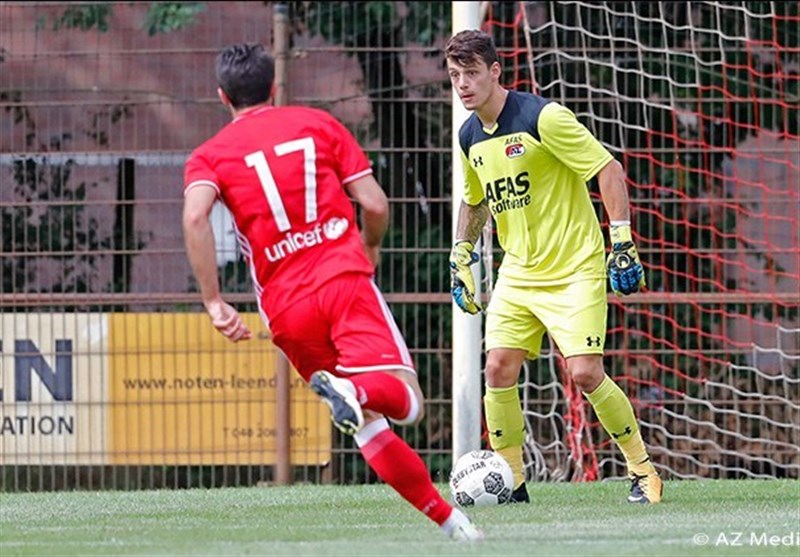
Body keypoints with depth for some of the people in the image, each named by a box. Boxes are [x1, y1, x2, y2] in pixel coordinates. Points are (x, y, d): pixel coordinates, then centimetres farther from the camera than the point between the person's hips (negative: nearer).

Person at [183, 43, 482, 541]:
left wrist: (214, 302, -10)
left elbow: (195, 215, -11)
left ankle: (445, 516, 6)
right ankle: (356, 389, -45)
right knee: (404, 399, -12)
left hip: (286, 306, 1)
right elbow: (376, 205, 7)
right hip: (345, 277, -1)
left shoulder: (209, 156, 12)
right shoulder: (318, 124, 14)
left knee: (368, 423, 13)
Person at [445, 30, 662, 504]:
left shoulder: (543, 117, -16)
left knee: (585, 372, -14)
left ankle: (644, 471, 5)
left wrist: (623, 241, -17)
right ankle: (511, 482, 5)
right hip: (518, 273, 6)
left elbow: (608, 169, -14)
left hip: (574, 269, -6)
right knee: (498, 369, -7)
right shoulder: (470, 137, 6)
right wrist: (461, 255, 20)